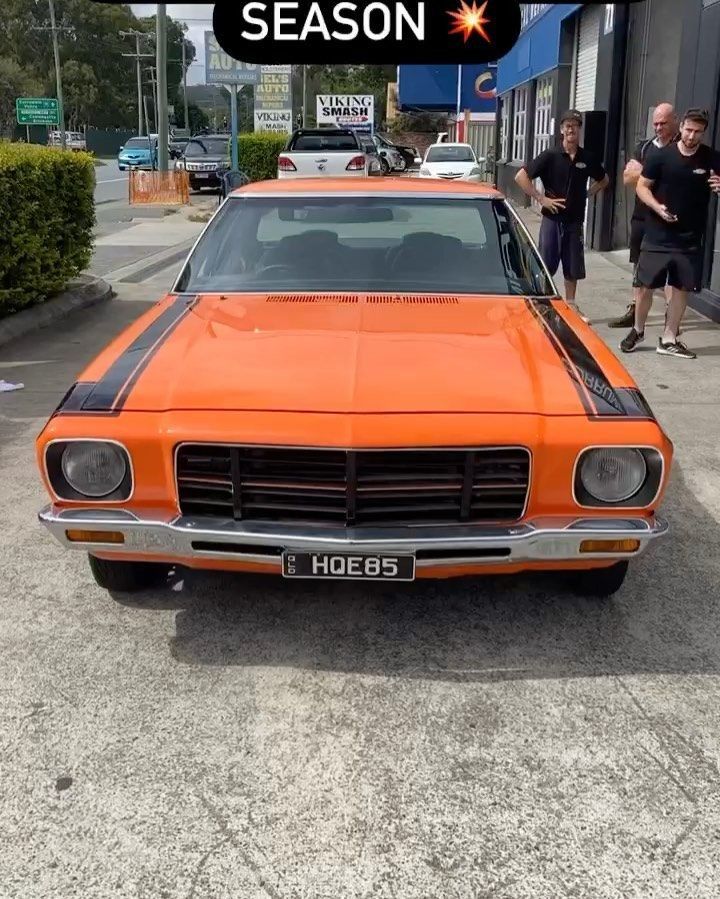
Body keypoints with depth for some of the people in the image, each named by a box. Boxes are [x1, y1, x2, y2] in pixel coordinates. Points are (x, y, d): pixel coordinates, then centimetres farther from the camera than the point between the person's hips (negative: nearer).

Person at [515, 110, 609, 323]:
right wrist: (541, 198, -13)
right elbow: (521, 177, -10)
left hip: (575, 220, 3)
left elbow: (604, 180, 20)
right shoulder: (550, 155, -7)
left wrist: (587, 194, 5)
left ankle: (571, 304, 23)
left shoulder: (588, 158, 3)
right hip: (552, 219, -3)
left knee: (573, 267, 11)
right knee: (545, 266, 0)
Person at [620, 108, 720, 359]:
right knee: (646, 286, 3)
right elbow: (642, 186, 0)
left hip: (690, 239, 2)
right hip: (657, 236, -2)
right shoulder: (661, 156, -5)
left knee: (681, 288, 5)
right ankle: (637, 331, 24)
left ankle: (669, 340, 16)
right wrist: (658, 208, -17)